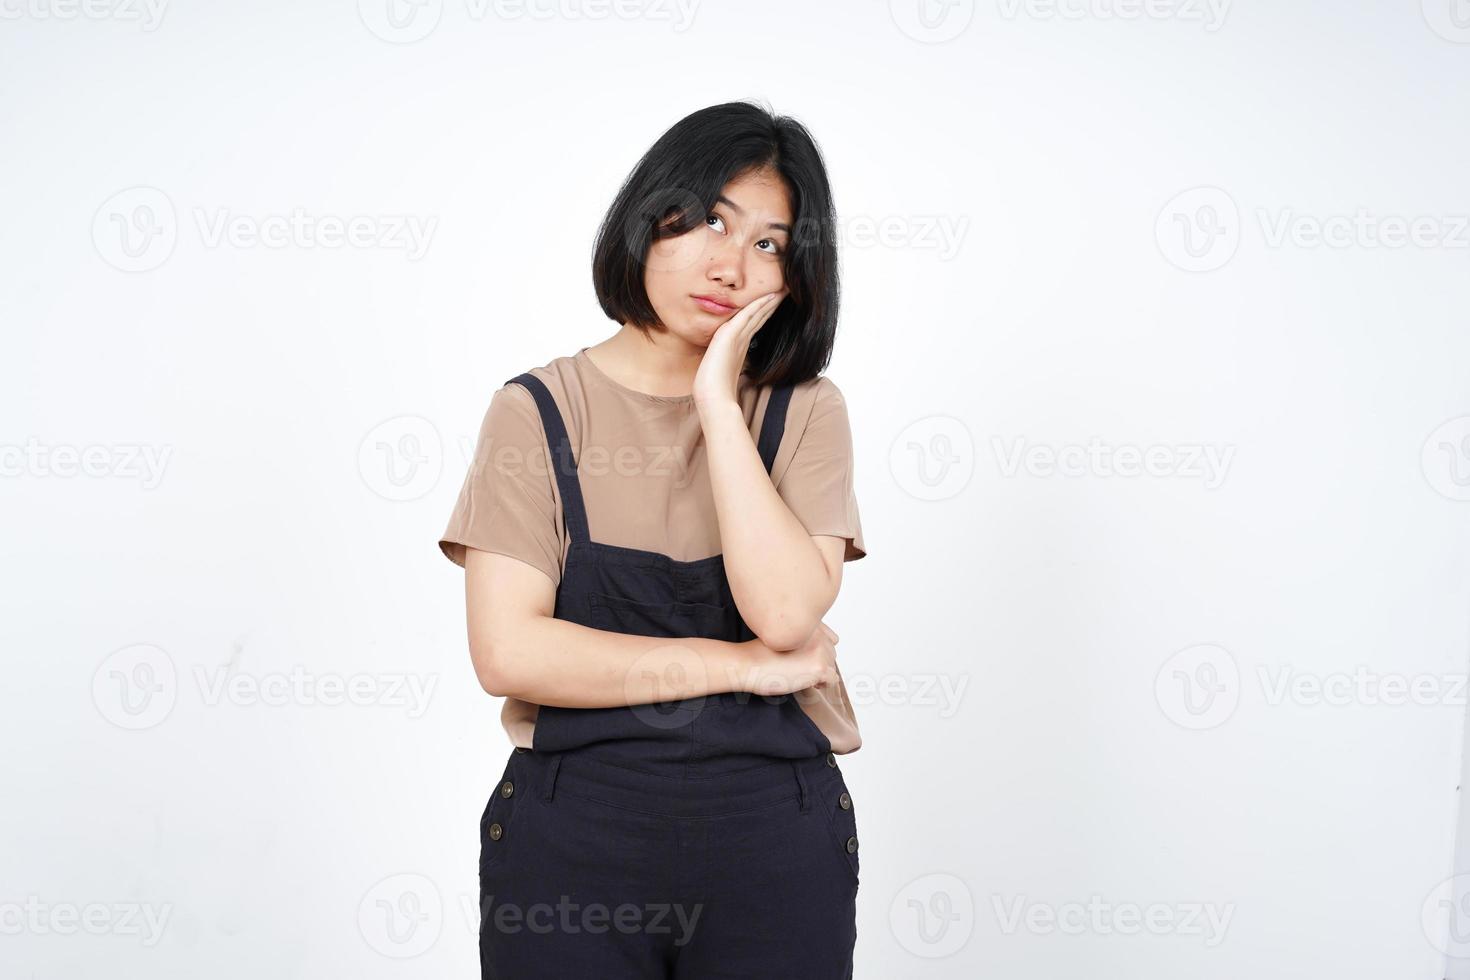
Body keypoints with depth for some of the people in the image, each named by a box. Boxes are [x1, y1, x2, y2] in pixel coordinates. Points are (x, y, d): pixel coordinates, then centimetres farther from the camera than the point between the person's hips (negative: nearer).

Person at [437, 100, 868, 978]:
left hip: (773, 836, 1)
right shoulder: (538, 412, -2)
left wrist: (718, 401, -14)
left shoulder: (804, 412, 1)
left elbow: (787, 612, -15)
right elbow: (509, 652, -12)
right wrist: (744, 666, -11)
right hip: (571, 828, -1)